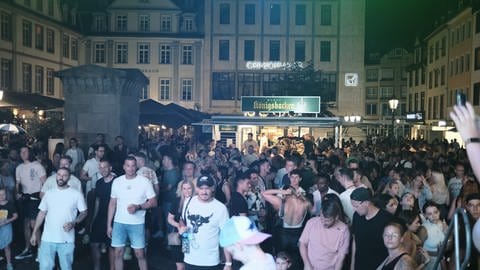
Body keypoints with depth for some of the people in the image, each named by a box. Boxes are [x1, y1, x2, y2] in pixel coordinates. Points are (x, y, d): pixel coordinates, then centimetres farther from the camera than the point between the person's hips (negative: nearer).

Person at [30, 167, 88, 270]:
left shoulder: (76, 194, -4)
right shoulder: (49, 193, 6)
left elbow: (84, 213, 2)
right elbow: (42, 213, 11)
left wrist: (74, 223, -16)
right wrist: (34, 233, 9)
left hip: (67, 240, -2)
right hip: (47, 239, 2)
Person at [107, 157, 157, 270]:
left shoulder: (144, 181, -6)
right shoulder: (117, 181, 3)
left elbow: (153, 202, -4)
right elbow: (112, 203, 10)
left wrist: (138, 207, -20)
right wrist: (109, 224, 8)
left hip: (137, 224, -3)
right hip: (119, 223, 3)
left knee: (140, 254, 1)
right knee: (118, 253, 7)